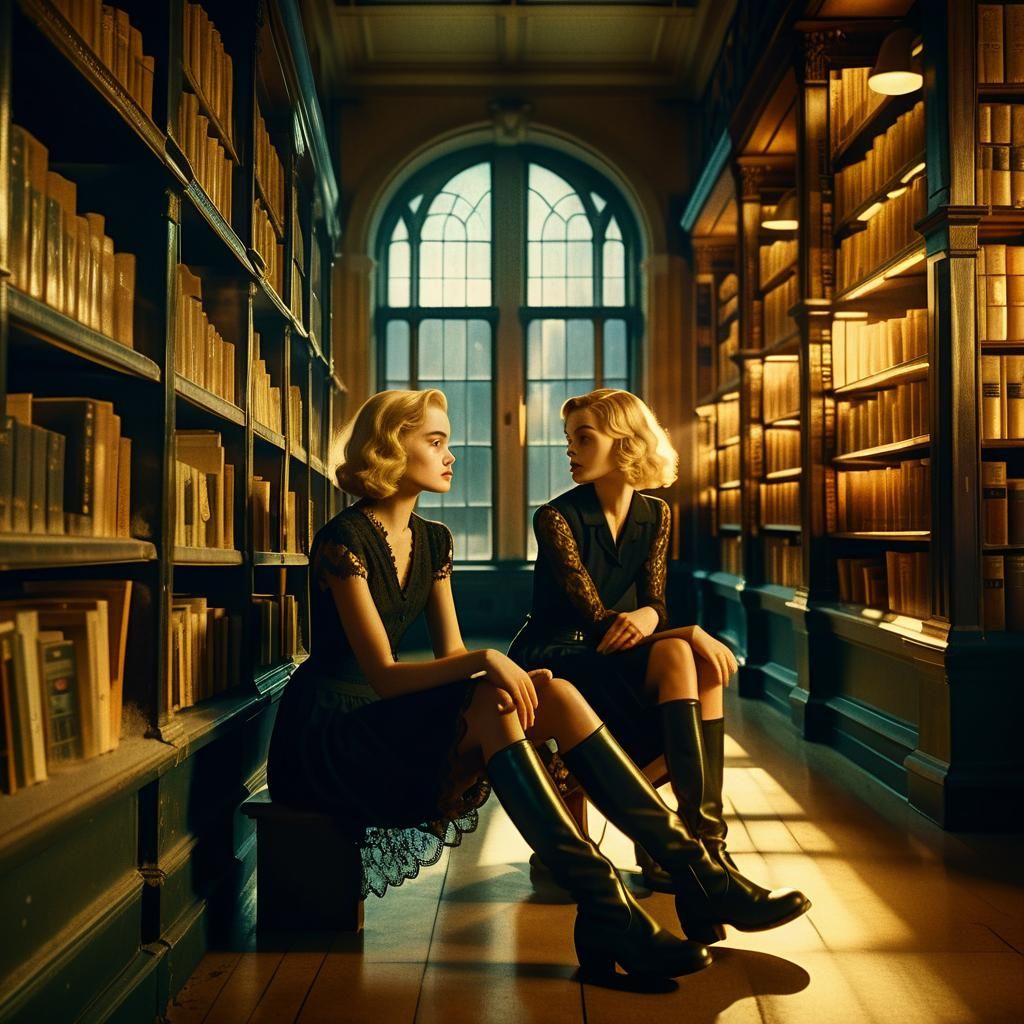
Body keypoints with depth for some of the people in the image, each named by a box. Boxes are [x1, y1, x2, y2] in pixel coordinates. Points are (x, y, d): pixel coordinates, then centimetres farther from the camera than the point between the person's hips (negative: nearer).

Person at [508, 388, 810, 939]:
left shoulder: (654, 514, 6)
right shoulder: (557, 518, -12)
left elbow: (654, 605, 4)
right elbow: (596, 620, -20)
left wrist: (645, 616, -23)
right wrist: (691, 634, -29)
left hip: (610, 664, 6)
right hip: (550, 666, -5)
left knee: (695, 663, -27)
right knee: (675, 656, -31)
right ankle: (707, 857, -32)